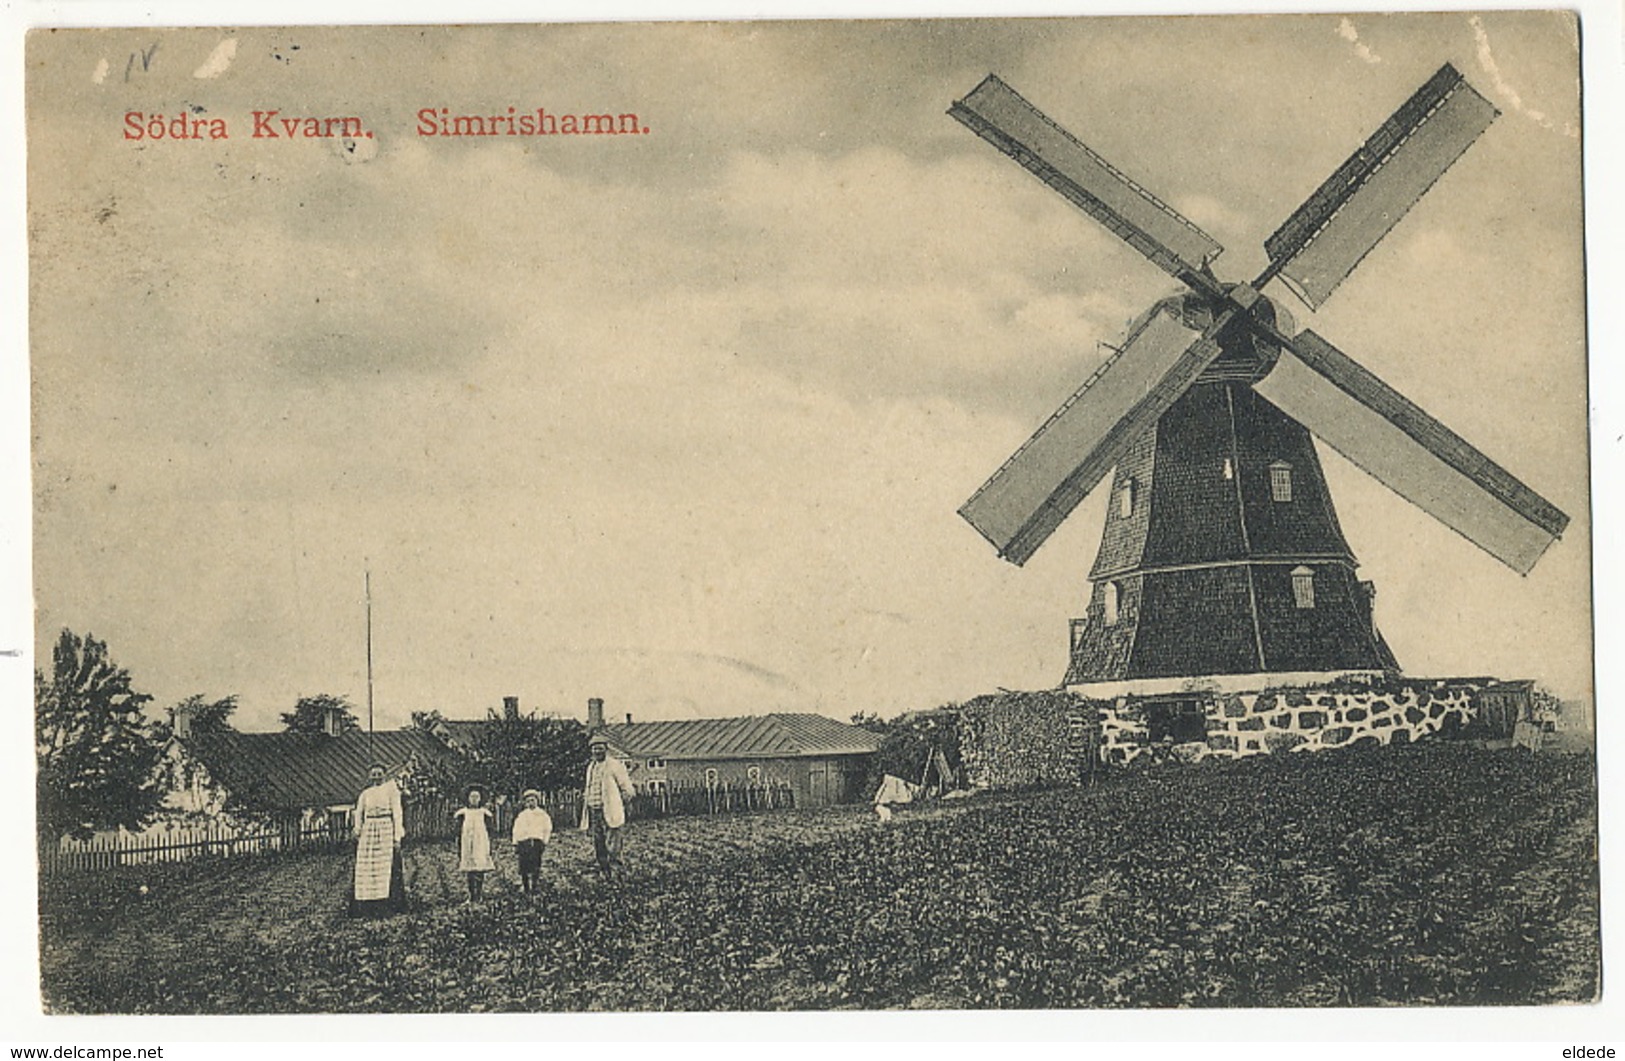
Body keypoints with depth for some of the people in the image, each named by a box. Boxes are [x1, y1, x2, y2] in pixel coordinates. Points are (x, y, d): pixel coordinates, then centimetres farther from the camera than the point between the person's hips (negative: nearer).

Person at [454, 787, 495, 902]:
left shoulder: (484, 813, 7)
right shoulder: (463, 813, 7)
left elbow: (489, 833, 8)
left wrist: (490, 852, 2)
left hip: (481, 845, 0)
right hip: (468, 846, 0)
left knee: (481, 872, -8)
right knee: (470, 873, -3)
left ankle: (478, 896, -6)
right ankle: (471, 897, 1)